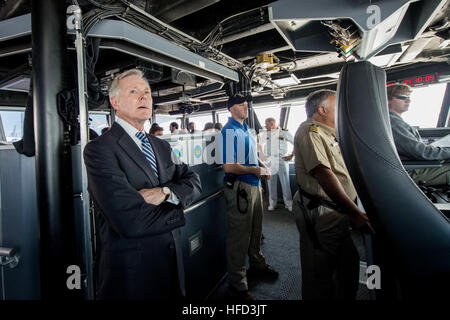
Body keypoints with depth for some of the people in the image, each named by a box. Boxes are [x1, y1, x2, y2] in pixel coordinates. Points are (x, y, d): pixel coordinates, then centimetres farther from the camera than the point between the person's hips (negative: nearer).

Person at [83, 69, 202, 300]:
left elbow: (193, 182, 2)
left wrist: (166, 192, -19)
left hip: (171, 262, 6)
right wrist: (177, 212, -11)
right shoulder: (99, 149, -17)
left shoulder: (162, 146, 9)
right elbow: (130, 222, -27)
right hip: (131, 271, -6)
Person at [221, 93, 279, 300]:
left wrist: (262, 165, 4)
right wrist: (255, 170, -17)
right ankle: (237, 285, 17)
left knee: (255, 229, 23)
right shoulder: (229, 130, -15)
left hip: (254, 184, 9)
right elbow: (228, 166, -21)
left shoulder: (246, 129, 14)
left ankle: (257, 266, 44)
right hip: (239, 186, -9)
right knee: (239, 235, 1)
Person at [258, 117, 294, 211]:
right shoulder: (265, 134, 8)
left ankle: (288, 204, 9)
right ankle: (272, 203, 17)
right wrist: (263, 155, 11)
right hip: (269, 162, 3)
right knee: (271, 184, 6)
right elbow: (260, 145, 23)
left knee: (285, 183, -1)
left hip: (282, 161, -3)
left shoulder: (284, 133, -2)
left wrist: (291, 155, -4)